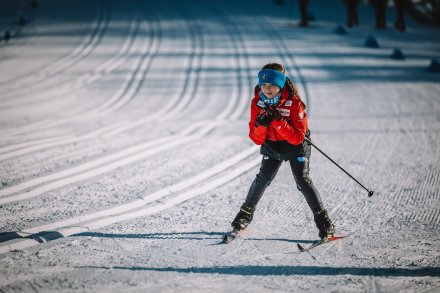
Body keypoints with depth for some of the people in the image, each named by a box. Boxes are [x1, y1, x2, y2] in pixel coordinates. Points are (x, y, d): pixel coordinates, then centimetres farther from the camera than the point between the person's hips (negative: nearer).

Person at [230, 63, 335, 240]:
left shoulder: (294, 103, -26)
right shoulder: (257, 103, -15)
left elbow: (298, 138, -28)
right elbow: (257, 139, -11)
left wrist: (278, 122, -40)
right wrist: (260, 125, -33)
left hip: (296, 147, -3)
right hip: (271, 146, 3)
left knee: (302, 180, -15)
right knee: (263, 179, -6)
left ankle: (323, 220, -10)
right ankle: (246, 214, 14)